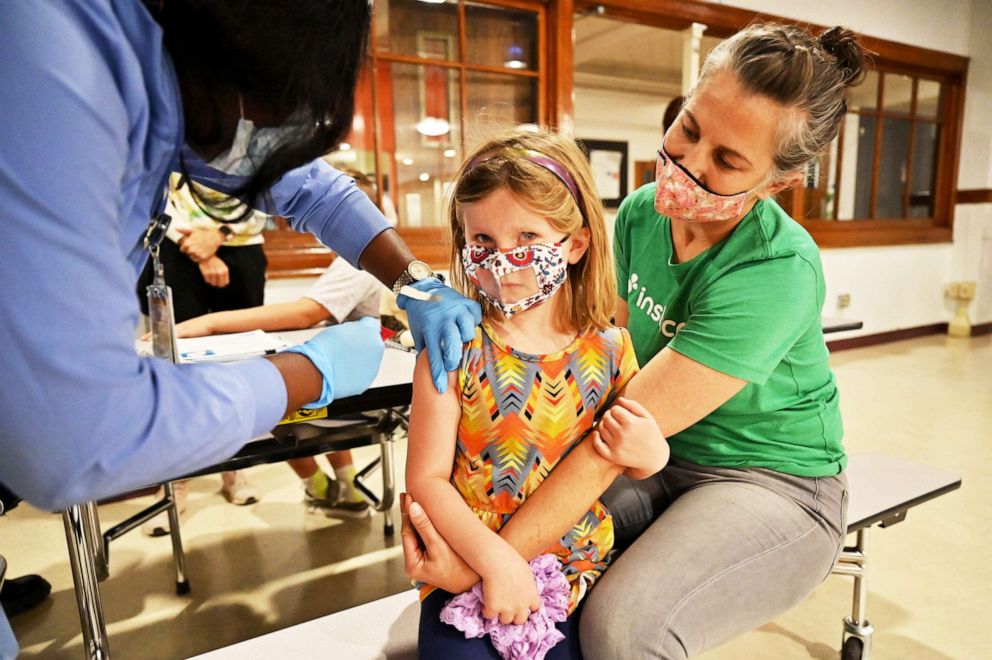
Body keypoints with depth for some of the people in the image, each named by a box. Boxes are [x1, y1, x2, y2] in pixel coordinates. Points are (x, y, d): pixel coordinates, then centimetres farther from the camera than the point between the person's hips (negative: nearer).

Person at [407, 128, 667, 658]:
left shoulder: (609, 350, -5)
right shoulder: (455, 349, -13)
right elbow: (427, 478, -12)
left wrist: (649, 454, -13)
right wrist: (494, 557, -21)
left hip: (579, 571, 2)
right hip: (470, 572, -1)